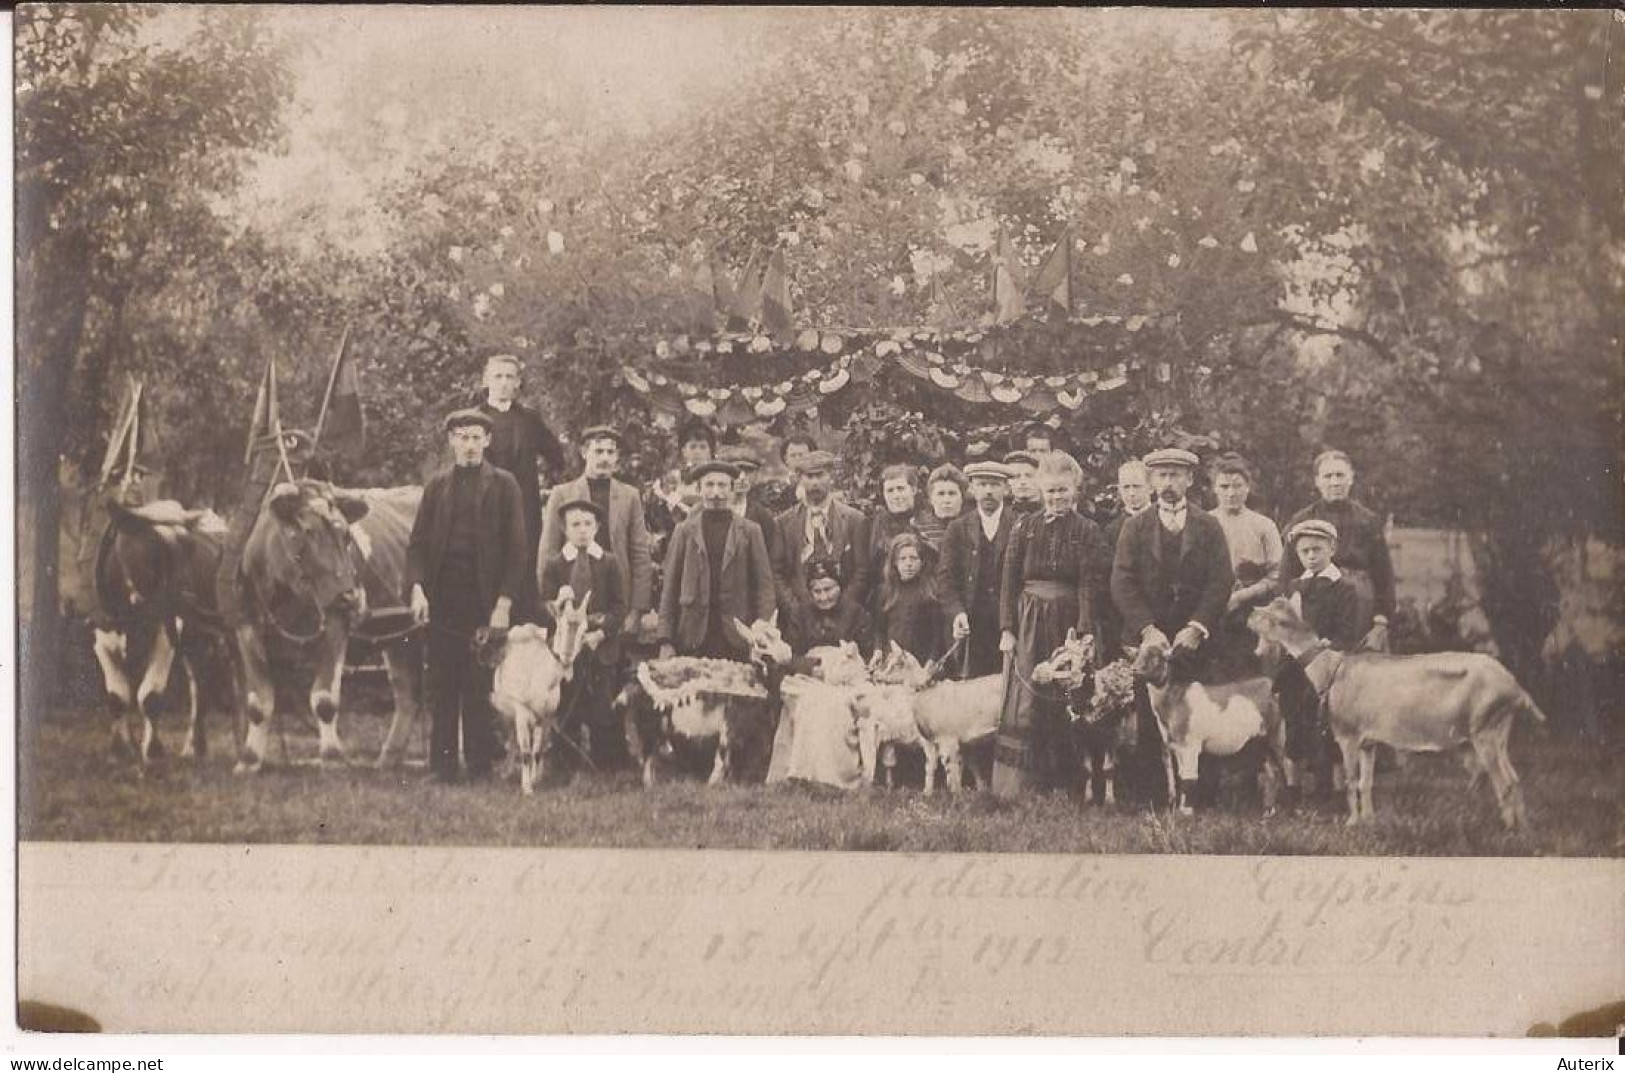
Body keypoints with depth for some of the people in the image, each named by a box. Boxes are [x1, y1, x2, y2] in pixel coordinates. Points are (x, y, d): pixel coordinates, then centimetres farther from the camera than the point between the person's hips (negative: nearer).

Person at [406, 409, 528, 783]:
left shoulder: (503, 484, 6)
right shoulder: (437, 485, 14)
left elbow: (515, 548, 2)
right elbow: (417, 542, 11)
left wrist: (504, 604, -7)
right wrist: (417, 588, -5)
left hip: (484, 599, -2)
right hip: (442, 600, 2)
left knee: (480, 687, -2)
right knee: (441, 685, 2)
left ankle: (480, 764, 5)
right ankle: (442, 763, 7)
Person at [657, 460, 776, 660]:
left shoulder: (750, 531, 8)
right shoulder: (685, 531, 9)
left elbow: (764, 583, 6)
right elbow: (670, 587, 7)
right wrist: (666, 640, 0)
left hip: (736, 641, 0)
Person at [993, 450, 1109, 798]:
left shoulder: (1088, 532, 2)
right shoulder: (1025, 528, 7)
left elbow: (1090, 587, -7)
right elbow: (1009, 581, 4)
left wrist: (1082, 634, -17)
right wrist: (1007, 629, -5)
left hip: (1069, 623, -1)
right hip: (1029, 625, 1)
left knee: (1065, 708, 3)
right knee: (1024, 705, -1)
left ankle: (1063, 789, 9)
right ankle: (1017, 788, 2)